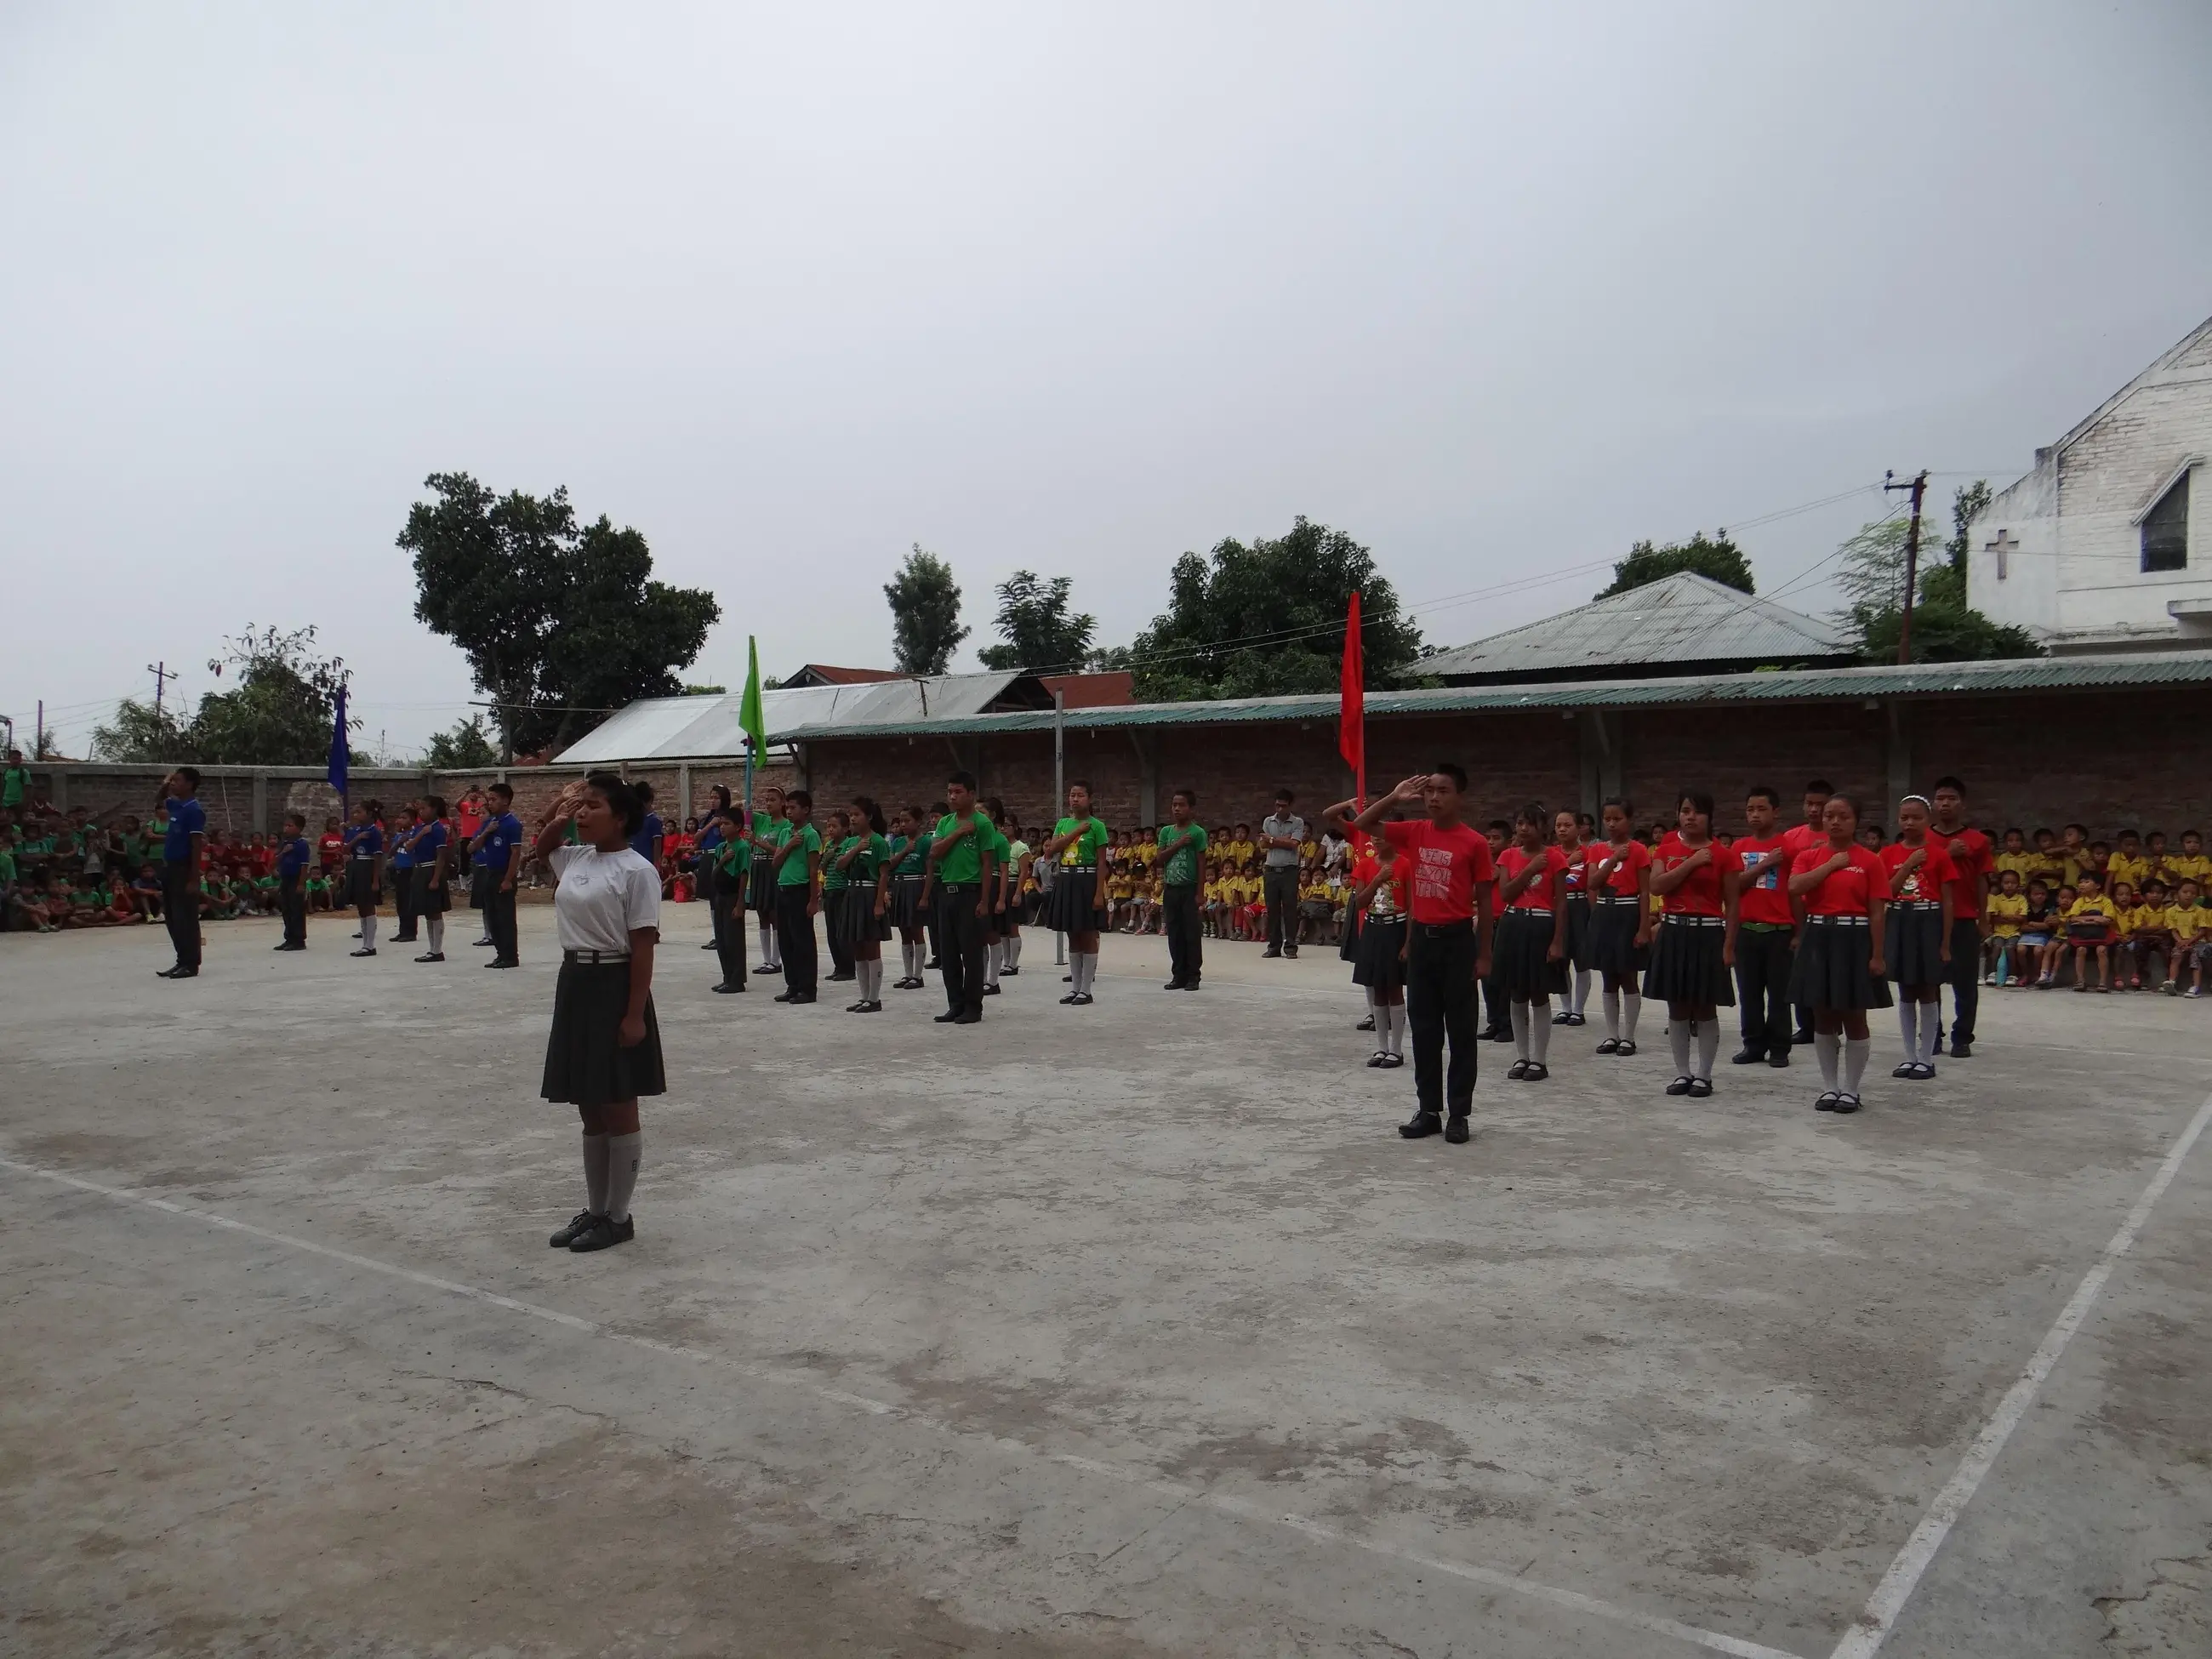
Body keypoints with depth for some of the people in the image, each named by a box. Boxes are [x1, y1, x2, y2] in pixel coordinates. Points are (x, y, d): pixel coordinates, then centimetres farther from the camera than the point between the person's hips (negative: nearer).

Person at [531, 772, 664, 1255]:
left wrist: (635, 1014, -18)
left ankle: (618, 1216, 14)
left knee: (618, 1109, 3)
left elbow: (643, 946, -15)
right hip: (574, 983, 8)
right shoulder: (574, 858, 8)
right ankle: (594, 1210, 25)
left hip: (614, 987, -8)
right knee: (589, 1110, 14)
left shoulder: (636, 871, -13)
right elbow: (541, 845, 31)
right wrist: (558, 814, 9)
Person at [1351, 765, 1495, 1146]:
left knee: (1460, 1030, 3)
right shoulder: (1414, 833, 4)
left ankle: (1459, 1114, 12)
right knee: (1424, 1028, 9)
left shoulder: (1474, 843, -7)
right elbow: (1361, 824, 4)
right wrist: (1394, 797, -8)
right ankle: (1429, 1110, 19)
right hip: (1422, 938, 4)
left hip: (1457, 939, -4)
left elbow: (1484, 902, -3)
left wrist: (1484, 955, -3)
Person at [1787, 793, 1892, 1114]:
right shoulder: (1808, 856, 6)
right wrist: (1832, 864, -11)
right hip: (1818, 938, 3)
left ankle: (1850, 1090, 14)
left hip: (1854, 940, -3)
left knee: (1854, 1018, 4)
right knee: (1823, 1018, 9)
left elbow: (1877, 913, -4)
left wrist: (1877, 955, -9)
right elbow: (1794, 888, -14)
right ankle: (1830, 1087, 19)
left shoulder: (1870, 861, -2)